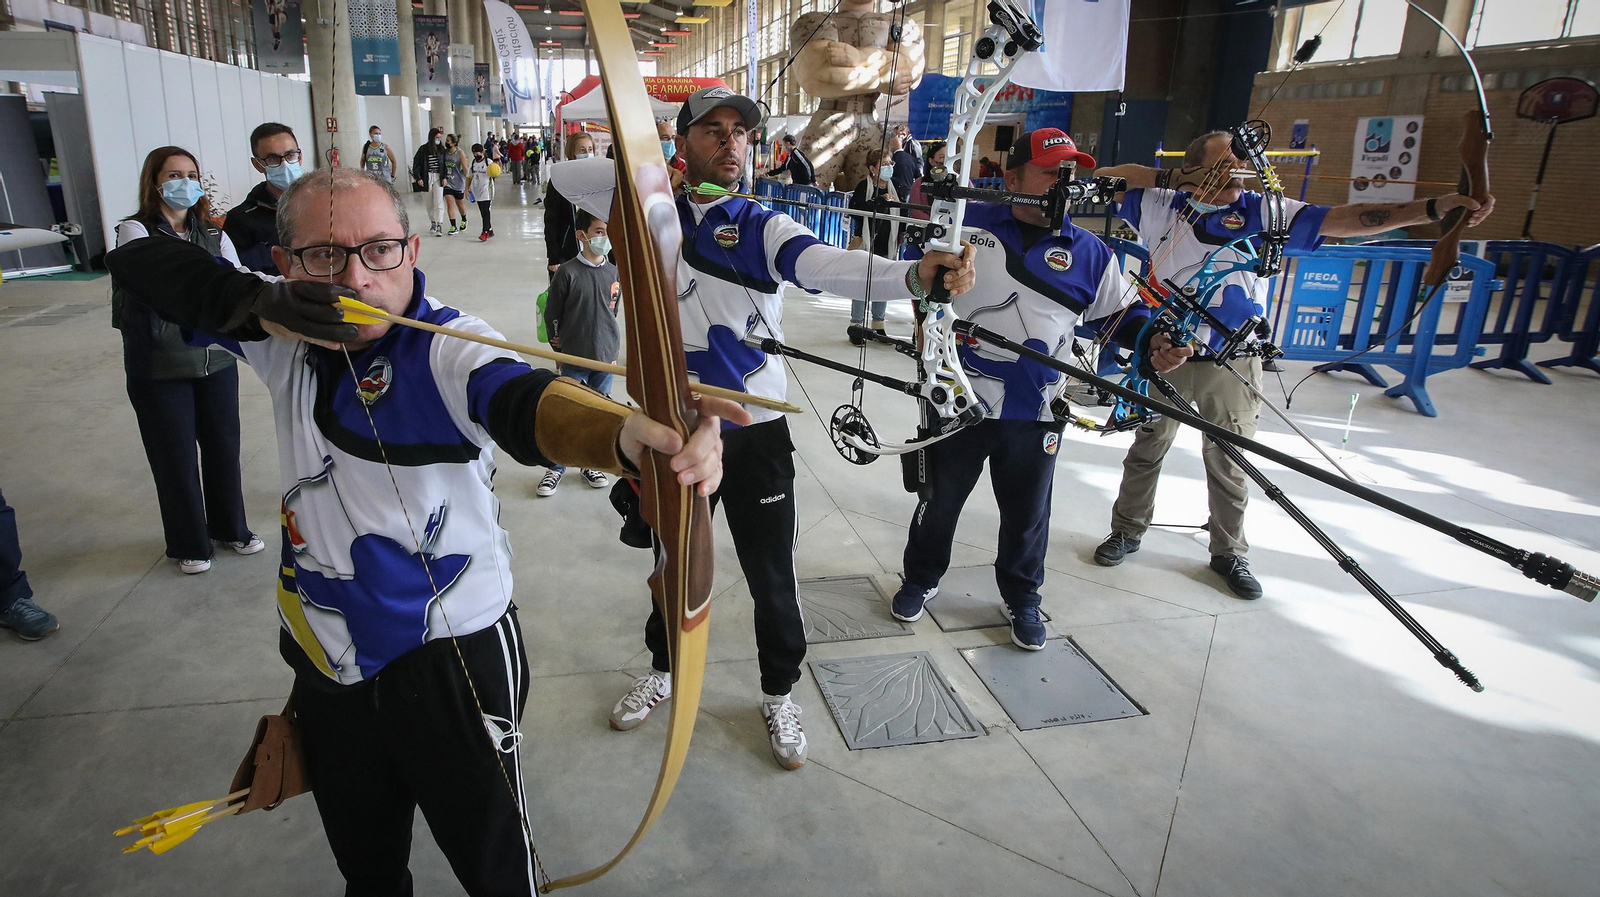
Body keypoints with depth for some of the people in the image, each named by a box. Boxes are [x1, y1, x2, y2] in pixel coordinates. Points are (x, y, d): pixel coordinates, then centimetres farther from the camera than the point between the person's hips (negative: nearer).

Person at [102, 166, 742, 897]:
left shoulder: (444, 346, -22)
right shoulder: (285, 340, -4)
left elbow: (525, 401, -44)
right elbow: (138, 260, -5)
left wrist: (630, 433, -68)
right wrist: (262, 307, -25)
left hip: (453, 659, -5)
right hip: (328, 665, 5)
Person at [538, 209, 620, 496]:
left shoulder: (614, 273, -1)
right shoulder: (568, 273, -14)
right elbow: (552, 315, -5)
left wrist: (609, 345, 14)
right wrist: (559, 349, 1)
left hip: (605, 358, 4)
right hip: (573, 360, -4)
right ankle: (556, 468, 21)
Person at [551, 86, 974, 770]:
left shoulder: (765, 226, -4)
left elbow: (827, 265, -23)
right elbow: (566, 176, -3)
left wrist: (913, 274, -43)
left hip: (757, 431, -1)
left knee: (772, 576, 8)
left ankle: (779, 694, 32)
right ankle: (663, 668, 47)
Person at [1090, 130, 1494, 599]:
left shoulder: (1265, 212, -2)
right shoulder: (1165, 207, -2)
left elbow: (1342, 220, -8)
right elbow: (1106, 178, -3)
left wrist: (1433, 208, -18)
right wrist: (1172, 178, -12)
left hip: (1233, 362, 1)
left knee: (1229, 461, 11)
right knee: (1148, 447, 14)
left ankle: (1229, 552, 27)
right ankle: (1127, 531, 32)